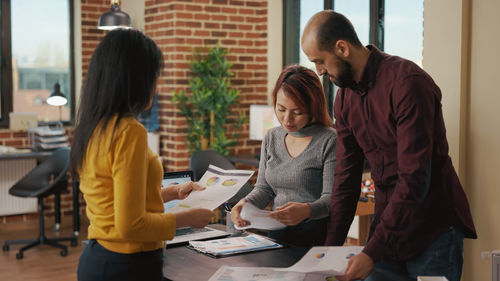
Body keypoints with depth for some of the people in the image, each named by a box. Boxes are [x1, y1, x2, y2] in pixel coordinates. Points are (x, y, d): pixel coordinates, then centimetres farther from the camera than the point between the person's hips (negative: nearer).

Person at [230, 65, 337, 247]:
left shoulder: (329, 141, -7)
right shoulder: (271, 138, 13)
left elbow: (332, 198, -10)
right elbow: (264, 188, 14)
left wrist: (306, 210, -30)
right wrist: (246, 203, -7)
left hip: (317, 239, -5)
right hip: (277, 236, 5)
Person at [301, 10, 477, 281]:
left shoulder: (407, 82, -21)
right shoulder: (345, 97, 5)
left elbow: (414, 179, -26)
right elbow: (346, 177, 6)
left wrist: (373, 251, -27)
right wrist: (330, 248, 0)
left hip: (434, 229, -6)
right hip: (387, 224, 7)